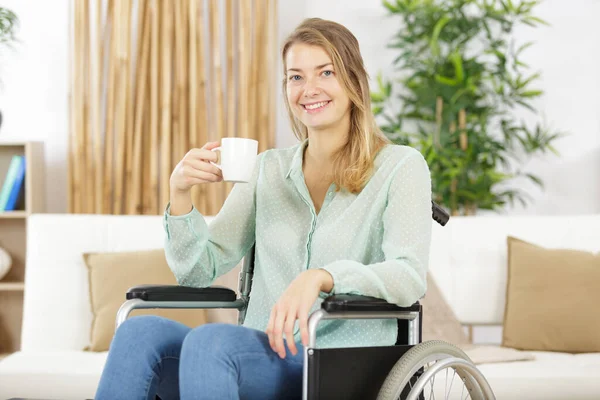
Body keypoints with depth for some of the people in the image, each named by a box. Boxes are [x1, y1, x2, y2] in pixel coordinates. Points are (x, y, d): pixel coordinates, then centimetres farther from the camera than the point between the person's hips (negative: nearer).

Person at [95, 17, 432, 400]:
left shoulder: (400, 167, 3)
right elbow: (198, 271, 15)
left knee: (211, 339, -33)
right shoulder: (268, 169, 16)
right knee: (139, 331, -25)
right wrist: (180, 193, -3)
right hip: (264, 355, 4)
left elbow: (409, 276, -12)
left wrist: (320, 276, -29)